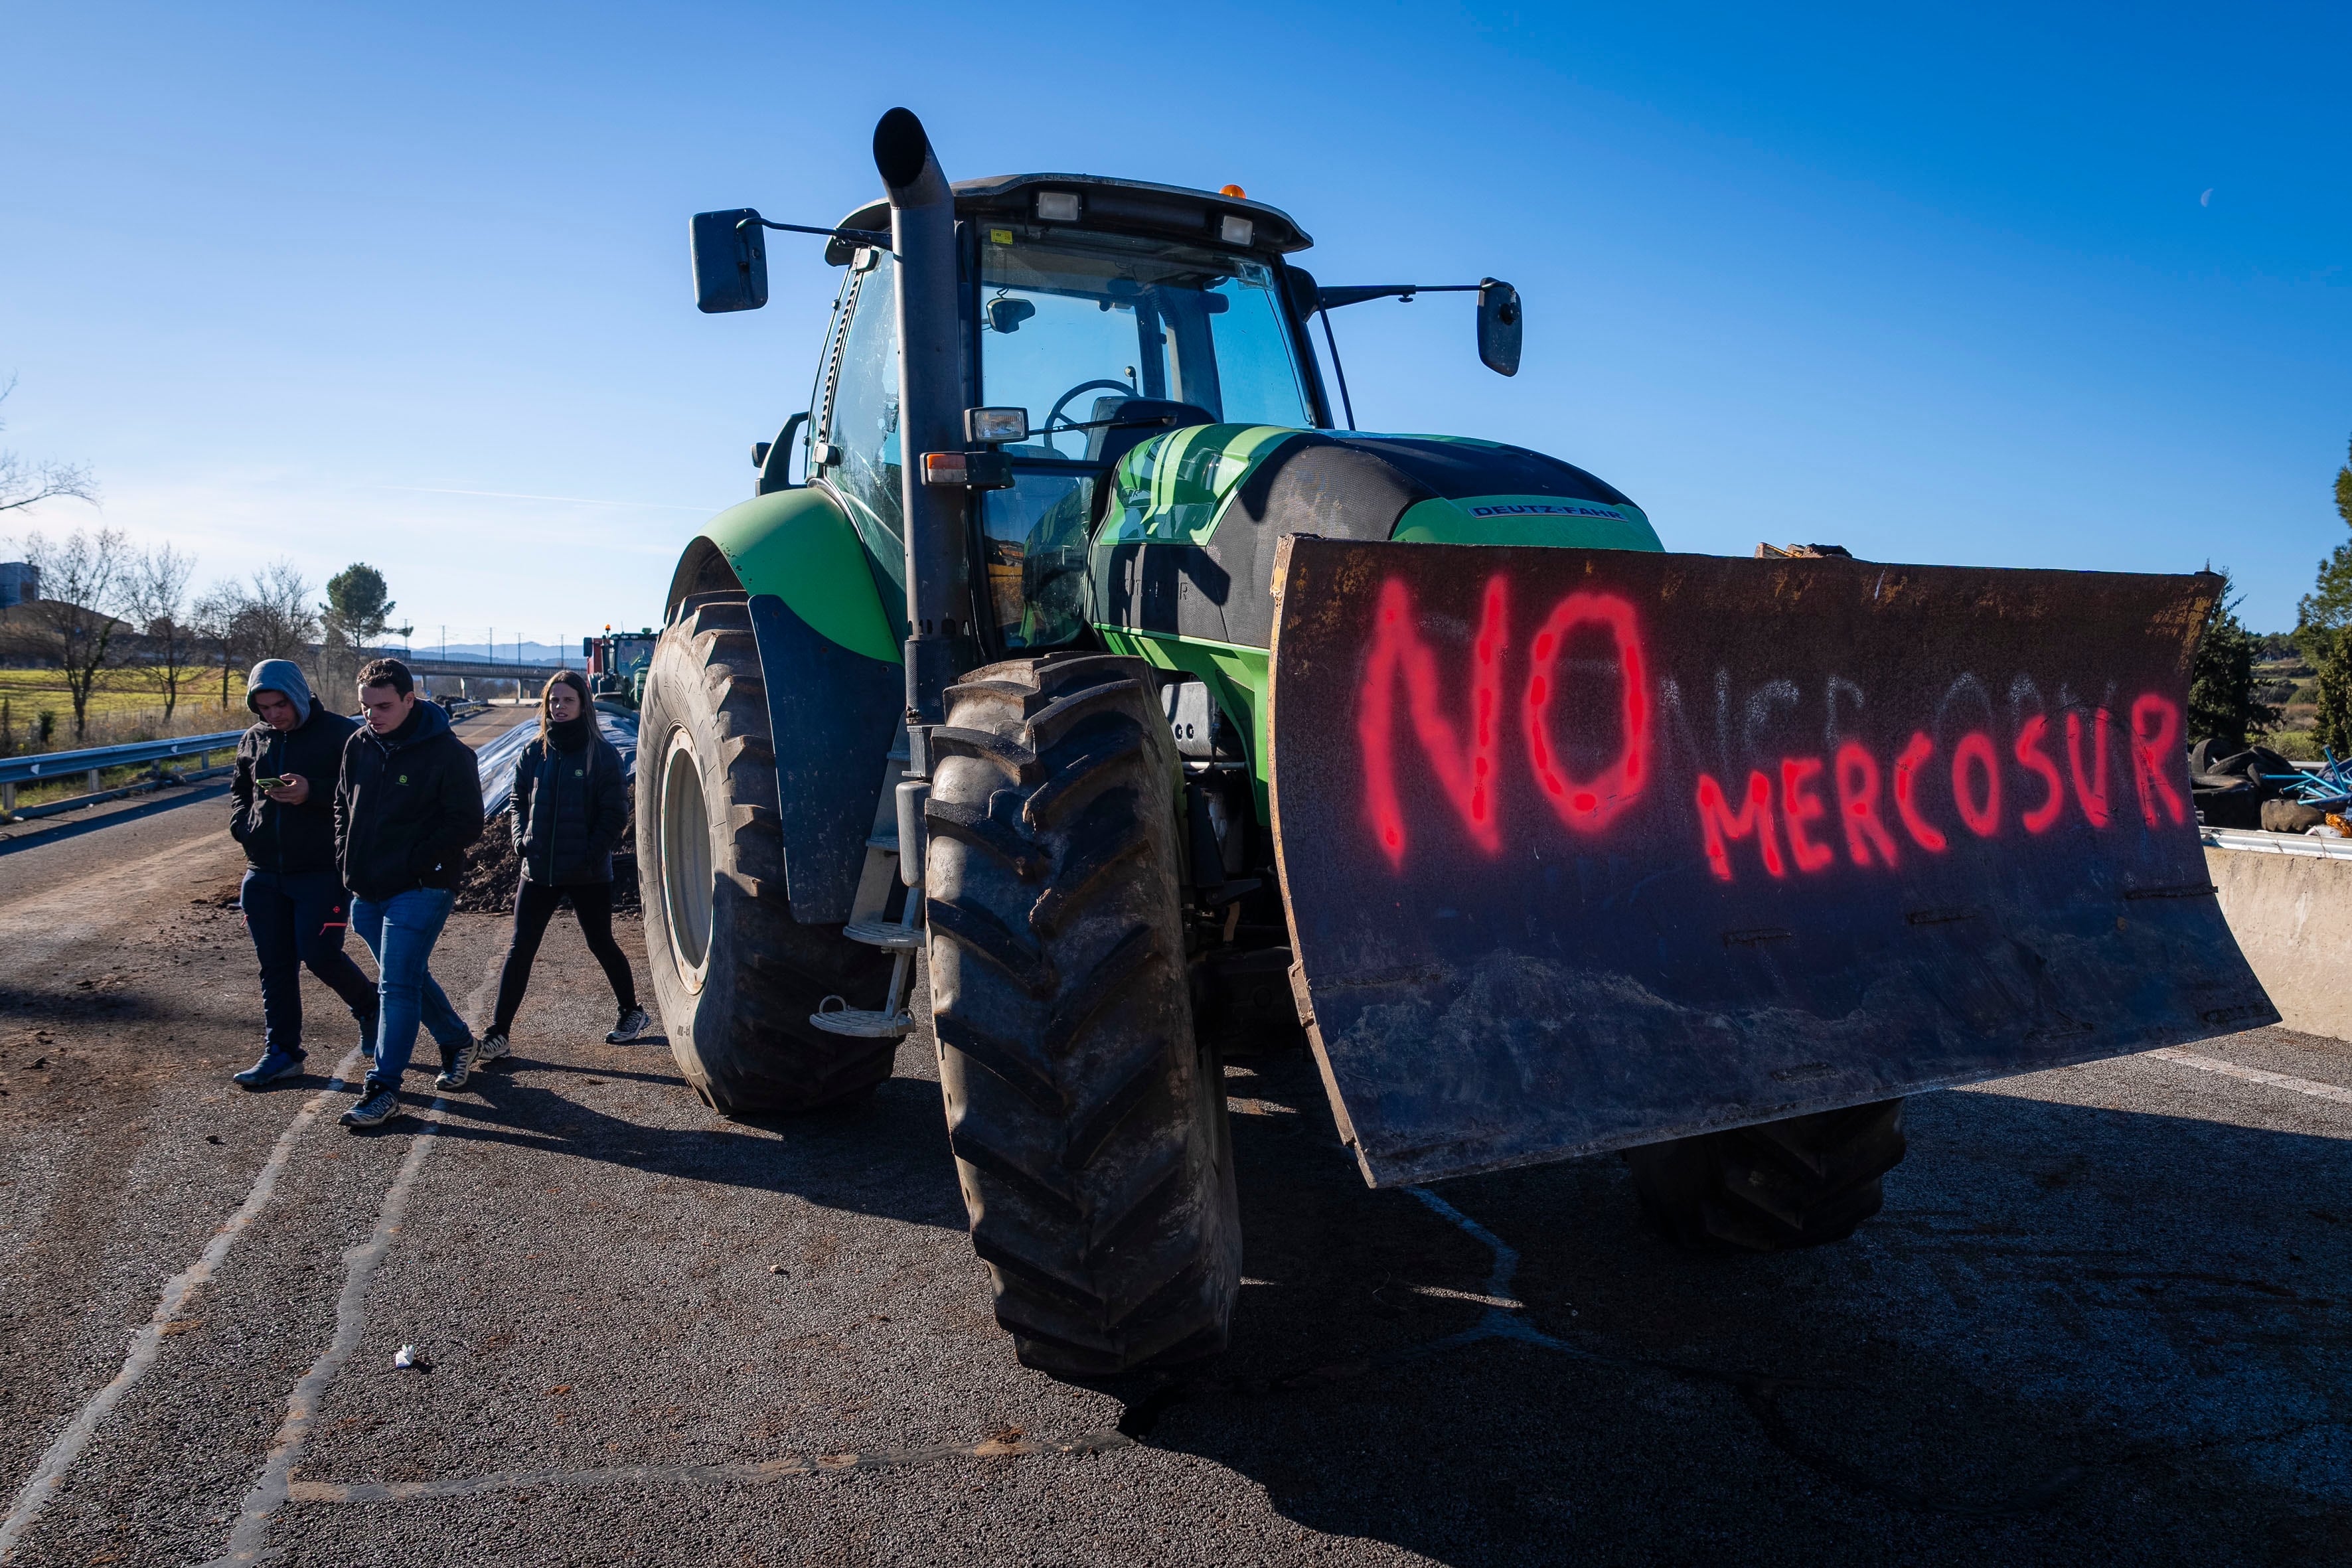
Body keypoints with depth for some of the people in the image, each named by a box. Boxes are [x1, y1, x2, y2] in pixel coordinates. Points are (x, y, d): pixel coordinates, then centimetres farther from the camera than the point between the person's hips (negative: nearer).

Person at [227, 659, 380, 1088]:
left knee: (319, 954, -8)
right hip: (264, 874, 6)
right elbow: (238, 791, 23)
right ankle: (281, 1052, 18)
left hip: (322, 872, -6)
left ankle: (367, 1005, 22)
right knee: (275, 966, 8)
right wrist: (243, 827, 4)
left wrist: (313, 793, -26)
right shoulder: (253, 739, 10)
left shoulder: (340, 734, -8)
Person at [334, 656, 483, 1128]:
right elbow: (343, 804, 21)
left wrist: (411, 862, -16)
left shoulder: (447, 752, -13)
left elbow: (467, 823, -12)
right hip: (366, 891, 7)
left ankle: (383, 1087, -3)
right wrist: (346, 858, 8)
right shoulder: (359, 744, 6)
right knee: (408, 977, 18)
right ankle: (458, 1042, 38)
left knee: (397, 984, -9)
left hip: (420, 889, -7)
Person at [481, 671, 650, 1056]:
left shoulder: (602, 754, -5)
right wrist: (520, 840, -1)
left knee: (601, 944, 11)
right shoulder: (534, 753, 7)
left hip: (588, 875, -3)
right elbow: (518, 802, 16)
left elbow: (616, 812, -6)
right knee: (520, 949, 0)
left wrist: (593, 854, -15)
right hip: (538, 871, 3)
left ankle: (632, 1013, 30)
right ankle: (498, 1033, 3)